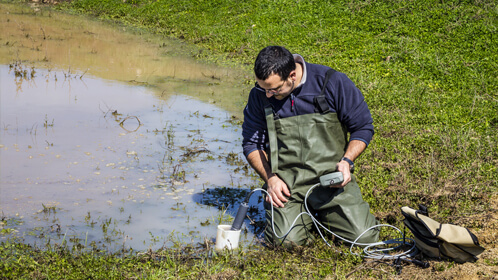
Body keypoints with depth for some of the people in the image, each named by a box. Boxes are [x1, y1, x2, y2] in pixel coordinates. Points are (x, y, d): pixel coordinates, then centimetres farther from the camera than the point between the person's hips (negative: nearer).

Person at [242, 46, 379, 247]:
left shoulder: (333, 83, -7)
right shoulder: (260, 95, 0)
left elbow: (363, 127, 3)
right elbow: (251, 144, 10)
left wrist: (347, 161, -13)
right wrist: (270, 178, -6)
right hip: (286, 182, 1)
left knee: (364, 236, -15)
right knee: (286, 240, -21)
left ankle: (323, 213, 17)